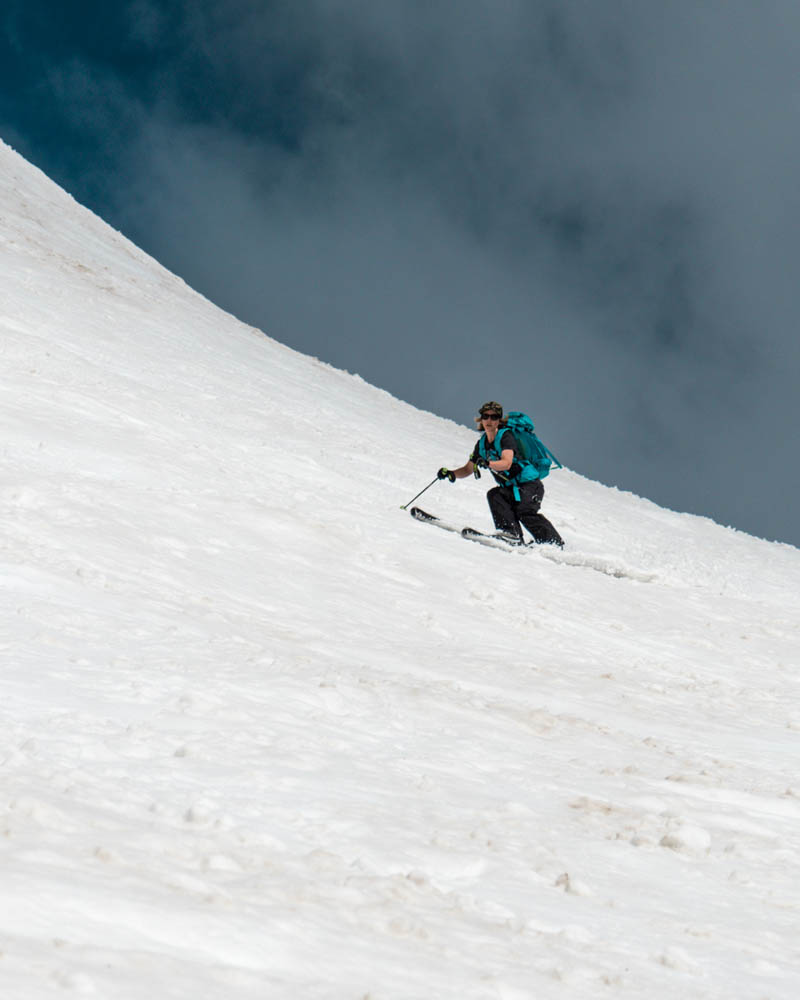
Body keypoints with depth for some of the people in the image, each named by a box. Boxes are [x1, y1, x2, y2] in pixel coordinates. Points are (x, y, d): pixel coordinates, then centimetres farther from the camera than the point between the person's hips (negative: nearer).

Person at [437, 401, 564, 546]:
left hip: (531, 485, -7)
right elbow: (468, 470, 13)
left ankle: (555, 544, -25)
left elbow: (506, 463, -30)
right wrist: (451, 473, -5)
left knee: (523, 511, -29)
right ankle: (511, 533, -31)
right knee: (494, 495, -23)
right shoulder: (482, 443, 8)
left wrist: (487, 463, -46)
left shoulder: (505, 436, -14)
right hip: (511, 488, 7)